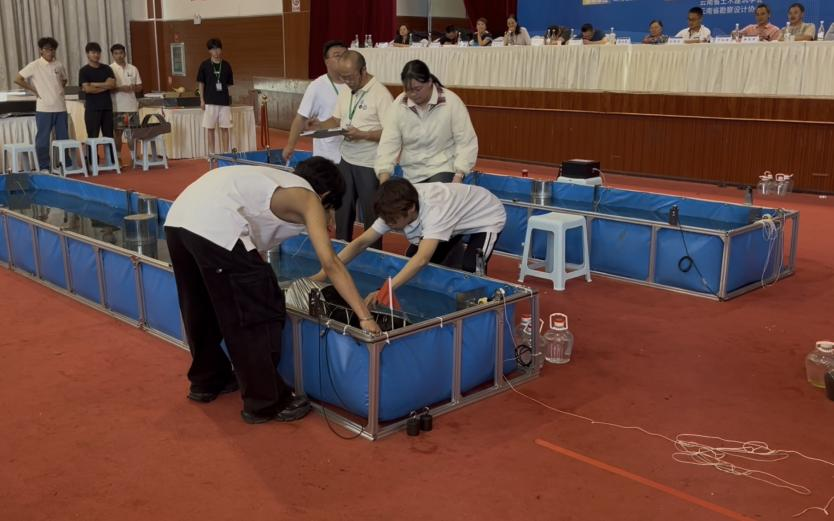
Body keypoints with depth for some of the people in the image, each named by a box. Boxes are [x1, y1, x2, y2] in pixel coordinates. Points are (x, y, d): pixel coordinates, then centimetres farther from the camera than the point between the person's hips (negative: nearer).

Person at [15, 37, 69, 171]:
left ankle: (66, 164, 18)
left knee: (63, 138, 10)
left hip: (60, 107, 4)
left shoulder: (59, 65, 7)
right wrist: (34, 90, -5)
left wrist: (58, 91, 10)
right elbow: (18, 79, -6)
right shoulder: (34, 66, -6)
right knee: (43, 139, 0)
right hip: (44, 108, -4)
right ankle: (44, 167, 6)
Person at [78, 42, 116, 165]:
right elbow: (87, 89, -12)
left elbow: (112, 84, -3)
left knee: (109, 135, 5)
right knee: (93, 137, -2)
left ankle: (112, 162, 10)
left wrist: (94, 84, -8)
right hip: (92, 108, -3)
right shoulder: (84, 71, 0)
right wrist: (105, 86, -5)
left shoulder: (107, 69, 11)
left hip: (107, 107, 4)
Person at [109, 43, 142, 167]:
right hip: (117, 107, -3)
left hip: (132, 106, 3)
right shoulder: (110, 69, -2)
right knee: (118, 133, 1)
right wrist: (120, 88, -21)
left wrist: (133, 88, -11)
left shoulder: (133, 68, 8)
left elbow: (140, 87, 10)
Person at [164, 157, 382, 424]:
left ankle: (207, 380, 44)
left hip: (178, 218, 9)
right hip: (214, 227, -9)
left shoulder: (278, 181, 30)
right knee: (256, 313, 4)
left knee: (202, 308, 26)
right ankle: (266, 402, 14)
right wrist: (365, 316, 0)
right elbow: (330, 263, -1)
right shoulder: (308, 199, 8)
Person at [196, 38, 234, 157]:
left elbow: (229, 84, 10)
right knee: (210, 128, 3)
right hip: (210, 101, -1)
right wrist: (202, 100, -3)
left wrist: (230, 99, 7)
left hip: (224, 101, 1)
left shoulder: (226, 65, 5)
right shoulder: (205, 65, 0)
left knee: (225, 128, 3)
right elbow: (200, 83, 3)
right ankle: (211, 154, 11)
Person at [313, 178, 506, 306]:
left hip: (486, 217, -7)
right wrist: (322, 274, -28)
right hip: (455, 218, 7)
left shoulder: (434, 210, -44)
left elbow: (422, 259, -55)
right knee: (411, 264, -2)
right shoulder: (397, 208, -23)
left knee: (469, 272, -27)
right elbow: (361, 243, -20)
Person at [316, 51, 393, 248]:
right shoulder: (345, 91, 7)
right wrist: (318, 126, -3)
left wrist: (362, 135, -27)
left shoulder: (381, 94, -16)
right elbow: (337, 119, 16)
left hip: (369, 165, -7)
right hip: (346, 161, 7)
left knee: (370, 214, 5)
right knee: (342, 210, 15)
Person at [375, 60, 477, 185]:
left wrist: (459, 175, -20)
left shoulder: (451, 102, -12)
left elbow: (466, 142, -10)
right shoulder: (398, 105, -5)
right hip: (412, 175, 4)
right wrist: (384, 178, -22)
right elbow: (388, 143, -9)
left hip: (444, 170, -3)